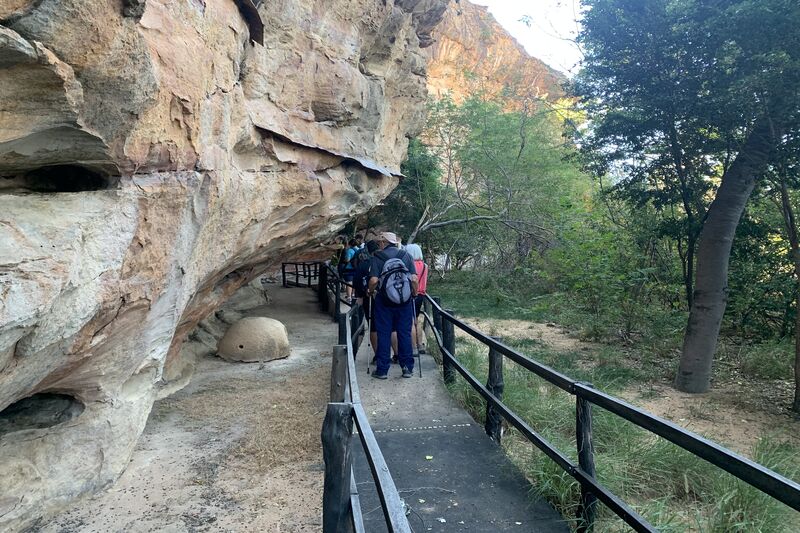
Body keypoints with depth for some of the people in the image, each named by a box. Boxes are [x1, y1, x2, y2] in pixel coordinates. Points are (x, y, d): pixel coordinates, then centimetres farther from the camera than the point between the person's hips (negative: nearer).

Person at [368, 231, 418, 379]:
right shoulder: (406, 256, 4)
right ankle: (407, 368, 13)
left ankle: (382, 370, 10)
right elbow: (414, 279, -4)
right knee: (405, 333, 10)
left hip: (384, 300, -2)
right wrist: (414, 294, 11)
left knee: (384, 335, 6)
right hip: (405, 300, 2)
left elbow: (374, 280, -13)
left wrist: (371, 292, 6)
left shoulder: (377, 258, -3)